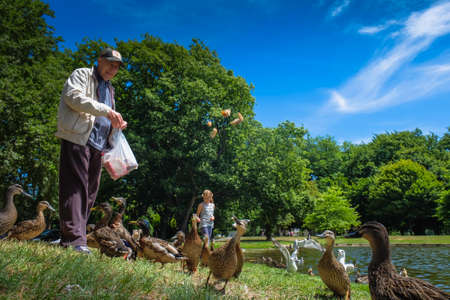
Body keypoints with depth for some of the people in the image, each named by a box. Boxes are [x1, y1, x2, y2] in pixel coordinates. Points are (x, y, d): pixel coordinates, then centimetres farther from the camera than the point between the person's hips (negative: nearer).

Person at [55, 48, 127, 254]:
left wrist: (116, 123, 10)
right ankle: (74, 238, -16)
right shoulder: (82, 75, 6)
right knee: (75, 187, -13)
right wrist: (106, 110, -21)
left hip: (97, 144, 8)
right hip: (77, 138, -8)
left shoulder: (109, 88, 28)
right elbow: (73, 96, -14)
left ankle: (68, 238, 8)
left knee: (90, 191, 3)